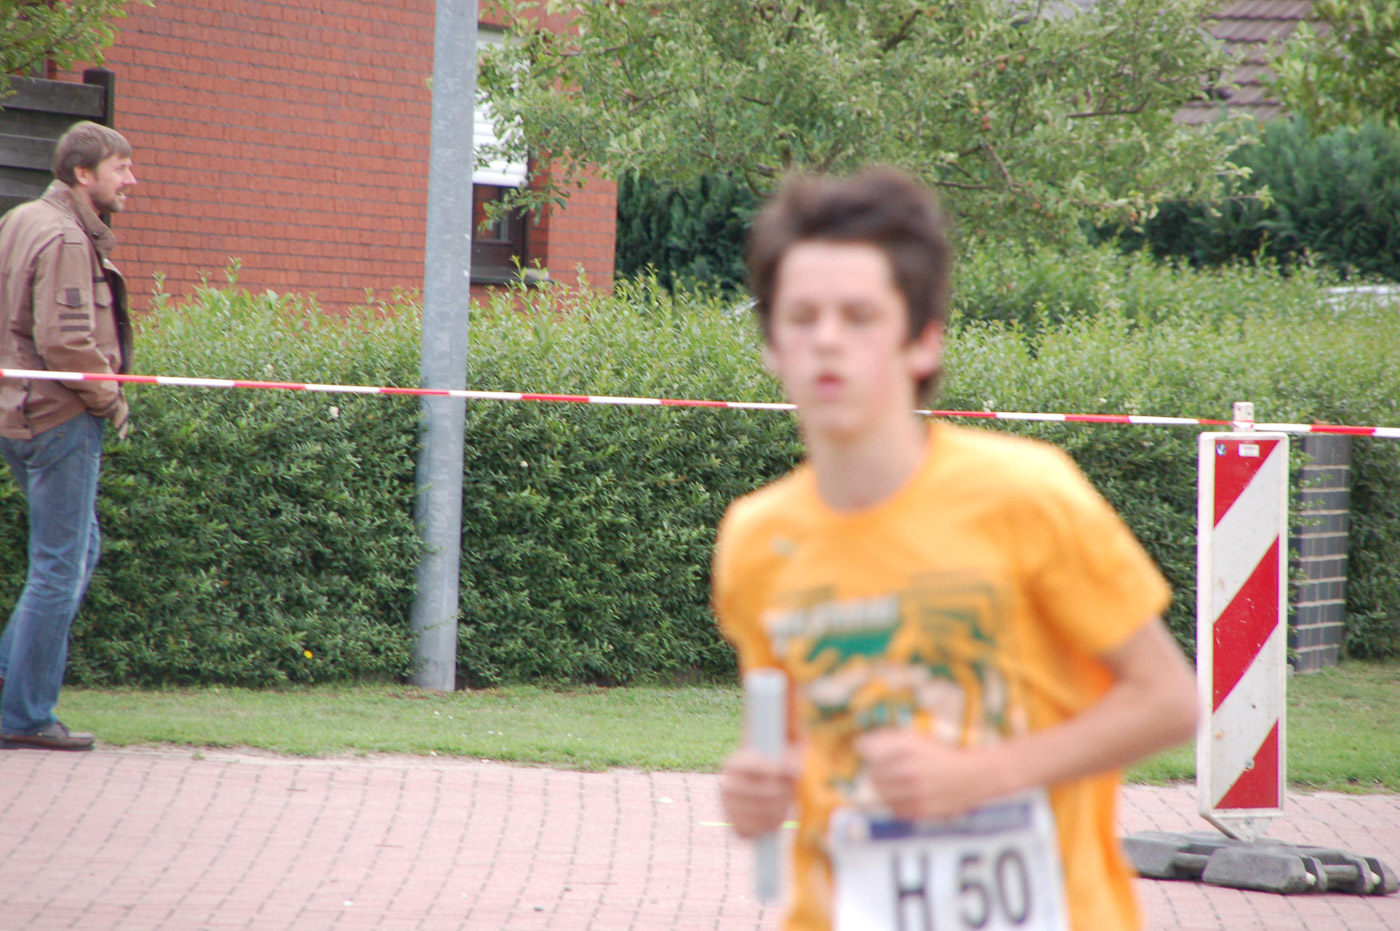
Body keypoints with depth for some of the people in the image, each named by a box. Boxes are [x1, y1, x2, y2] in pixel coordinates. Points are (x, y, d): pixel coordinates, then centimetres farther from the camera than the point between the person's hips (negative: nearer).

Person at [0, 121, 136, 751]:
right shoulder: (65, 240, -17)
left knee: (80, 550, 19)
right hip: (60, 417, -10)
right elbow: (65, 343, -25)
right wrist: (112, 403, -11)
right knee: (60, 567, -4)